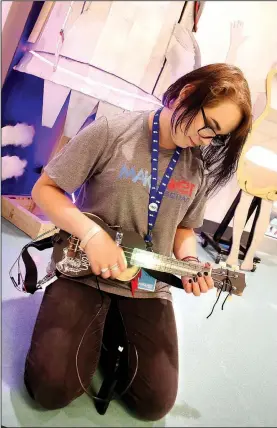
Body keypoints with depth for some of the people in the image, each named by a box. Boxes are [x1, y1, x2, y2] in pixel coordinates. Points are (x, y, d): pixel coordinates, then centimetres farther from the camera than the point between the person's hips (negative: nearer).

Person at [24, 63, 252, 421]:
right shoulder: (110, 133, -12)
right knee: (51, 387, -14)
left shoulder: (201, 167, 3)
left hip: (149, 287, 4)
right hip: (86, 270, -3)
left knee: (154, 404, -2)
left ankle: (114, 326, 22)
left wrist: (188, 261, -7)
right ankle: (98, 321, 14)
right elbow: (44, 188, -8)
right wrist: (92, 233, -23)